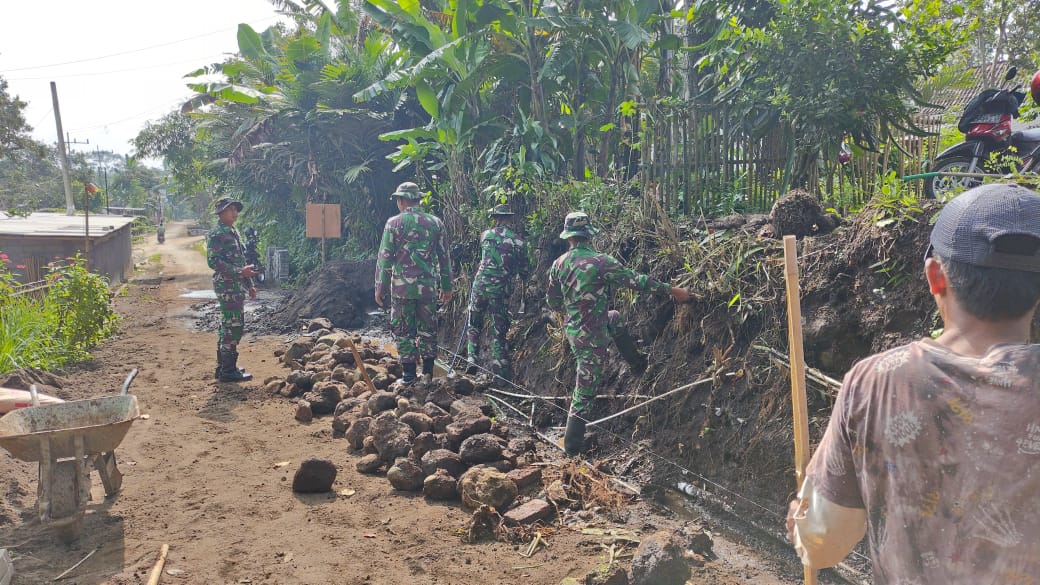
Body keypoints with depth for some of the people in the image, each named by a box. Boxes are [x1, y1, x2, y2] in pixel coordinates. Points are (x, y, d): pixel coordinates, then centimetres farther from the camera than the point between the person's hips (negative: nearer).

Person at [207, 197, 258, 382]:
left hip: (237, 287, 10)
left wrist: (249, 284, 22)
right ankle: (228, 370, -5)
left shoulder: (234, 233, 17)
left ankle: (223, 367, 22)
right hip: (227, 287, -10)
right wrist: (240, 272, -26)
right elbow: (213, 261, -21)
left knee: (227, 326, 14)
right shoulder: (217, 235, -12)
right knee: (233, 327, -10)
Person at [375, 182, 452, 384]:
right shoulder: (435, 223, 5)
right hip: (428, 287, 3)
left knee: (403, 330, 6)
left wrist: (380, 288, 2)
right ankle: (428, 371, 16)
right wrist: (446, 286, 15)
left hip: (402, 286, -3)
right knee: (428, 328, 13)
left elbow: (385, 257, -5)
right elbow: (444, 257, 8)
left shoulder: (394, 223, -4)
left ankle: (409, 375, 7)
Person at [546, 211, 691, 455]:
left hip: (571, 328, 7)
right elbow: (635, 280, -17)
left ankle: (637, 363, 44)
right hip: (591, 335, -6)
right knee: (585, 390, 4)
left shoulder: (558, 264, -2)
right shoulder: (599, 261, -19)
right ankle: (573, 445, 14)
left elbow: (552, 302, 7)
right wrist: (672, 289, -8)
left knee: (615, 318, 33)